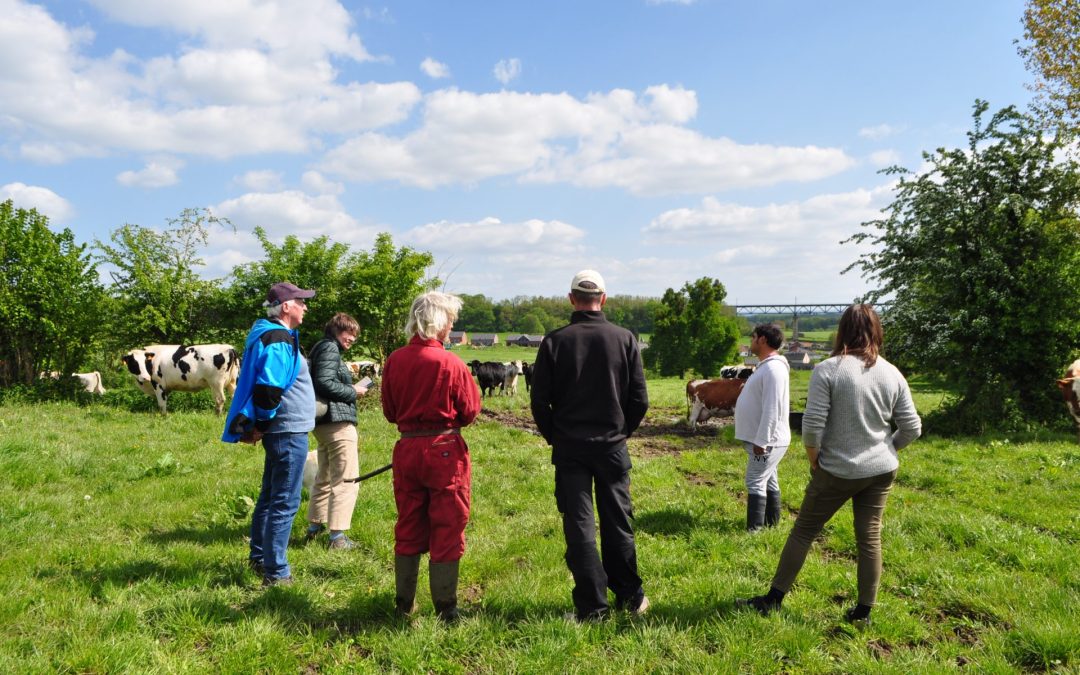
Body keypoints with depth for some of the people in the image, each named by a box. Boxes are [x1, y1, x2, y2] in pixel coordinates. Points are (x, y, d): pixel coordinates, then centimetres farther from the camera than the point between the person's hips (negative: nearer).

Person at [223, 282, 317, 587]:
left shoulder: (266, 335, 13)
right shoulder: (279, 341, -19)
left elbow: (251, 381, 19)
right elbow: (267, 389, -27)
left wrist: (255, 425, 18)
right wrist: (261, 426, -14)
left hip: (279, 432, 10)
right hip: (290, 432, -10)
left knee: (270, 496, 20)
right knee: (285, 503, -3)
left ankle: (259, 556, 34)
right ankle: (276, 573, 4)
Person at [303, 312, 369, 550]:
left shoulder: (322, 347, 19)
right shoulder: (330, 348, -11)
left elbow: (319, 383, 17)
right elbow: (325, 383, -22)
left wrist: (349, 388, 10)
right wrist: (353, 391, -11)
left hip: (323, 423, 10)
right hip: (337, 423, -10)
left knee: (324, 478, 20)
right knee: (346, 481, -6)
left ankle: (314, 528, 30)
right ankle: (337, 537, -4)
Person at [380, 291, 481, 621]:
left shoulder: (394, 361, -3)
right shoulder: (450, 363, -15)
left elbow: (389, 412, 7)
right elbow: (470, 411, -6)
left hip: (407, 449, 5)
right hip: (445, 450, -4)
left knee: (408, 528, 17)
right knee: (447, 530, 7)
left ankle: (404, 603, 26)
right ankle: (445, 606, 14)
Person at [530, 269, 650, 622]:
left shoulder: (555, 341, -6)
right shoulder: (625, 339, -3)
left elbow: (539, 400, -4)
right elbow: (640, 400, -1)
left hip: (569, 448, -1)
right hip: (612, 447, 2)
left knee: (579, 526, 5)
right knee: (618, 523, 14)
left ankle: (592, 606, 9)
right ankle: (630, 597, 24)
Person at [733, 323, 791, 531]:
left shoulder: (773, 368, -21)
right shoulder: (766, 366, 14)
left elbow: (772, 409, -26)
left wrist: (761, 441, -25)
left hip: (767, 441, -10)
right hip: (763, 439, 10)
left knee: (756, 483, -7)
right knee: (768, 481, 17)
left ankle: (754, 530, -4)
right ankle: (770, 523, 28)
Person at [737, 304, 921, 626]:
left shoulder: (828, 370, -15)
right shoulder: (892, 374, -1)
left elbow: (812, 425, -18)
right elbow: (912, 427, 3)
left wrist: (814, 461, -3)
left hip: (837, 471, -4)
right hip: (882, 470, 4)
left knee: (803, 532, 7)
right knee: (870, 537, 12)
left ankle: (773, 599, 16)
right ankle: (864, 611, 22)